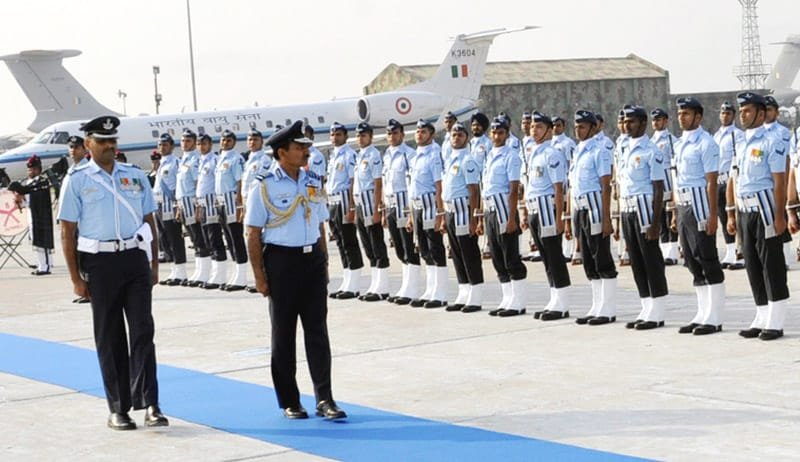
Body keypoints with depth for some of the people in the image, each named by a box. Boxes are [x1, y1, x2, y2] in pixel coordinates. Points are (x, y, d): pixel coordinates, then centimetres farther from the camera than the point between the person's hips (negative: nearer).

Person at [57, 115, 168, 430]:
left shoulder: (135, 177, 10)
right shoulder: (77, 181, 0)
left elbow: (149, 221, 14)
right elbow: (67, 231, -1)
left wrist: (154, 265, 9)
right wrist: (76, 278, -5)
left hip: (135, 259, 2)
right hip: (100, 262, -2)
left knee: (143, 331, -5)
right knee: (109, 337, 5)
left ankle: (149, 405, -4)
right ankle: (118, 408, 13)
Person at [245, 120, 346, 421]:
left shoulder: (313, 182, 8)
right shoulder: (265, 187, -8)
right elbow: (253, 235, -8)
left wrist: (323, 264, 11)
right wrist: (259, 276, -11)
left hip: (312, 258, 4)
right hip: (281, 260, -4)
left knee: (317, 329, 1)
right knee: (283, 332, 6)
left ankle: (324, 399, 4)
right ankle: (289, 401, 15)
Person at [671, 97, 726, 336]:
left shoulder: (706, 143, -10)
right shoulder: (679, 144, 15)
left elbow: (711, 182, -15)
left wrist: (712, 215, -19)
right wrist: (675, 213, 16)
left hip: (699, 206, -9)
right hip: (683, 207, 9)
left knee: (708, 261, -4)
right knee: (693, 263, 12)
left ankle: (714, 319, 1)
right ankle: (703, 315, 19)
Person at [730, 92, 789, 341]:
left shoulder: (771, 143, -9)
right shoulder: (741, 146, 14)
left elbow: (780, 182, -14)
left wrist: (779, 216, -19)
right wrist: (732, 215, 15)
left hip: (764, 209, -8)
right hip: (745, 212, 8)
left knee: (772, 266, -3)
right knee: (753, 267, 11)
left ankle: (775, 323, 2)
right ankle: (761, 320, 20)